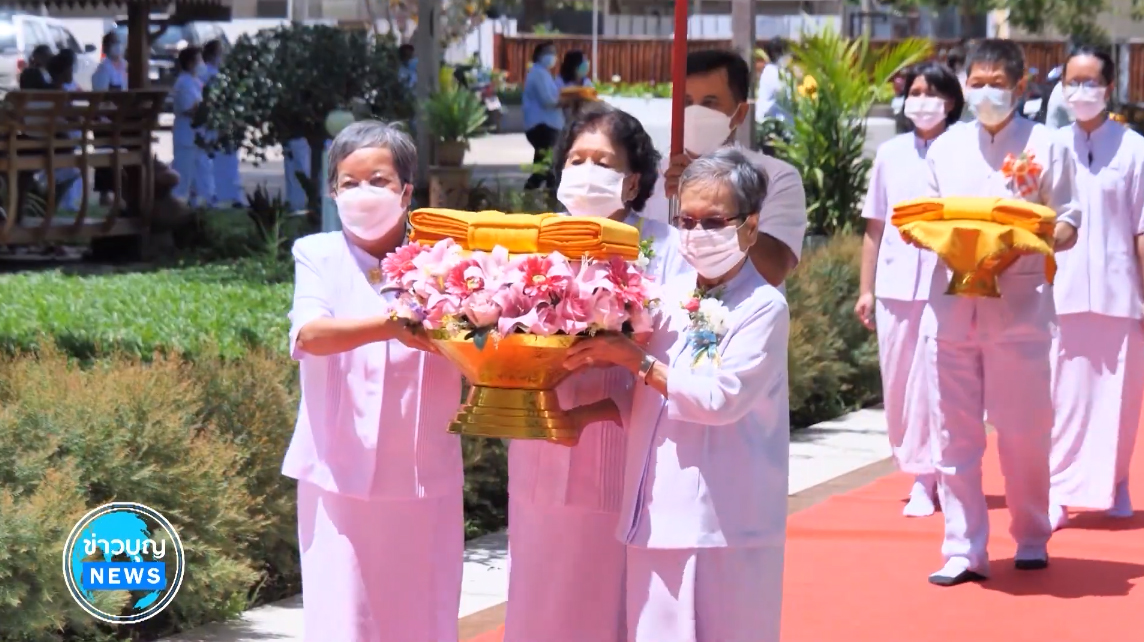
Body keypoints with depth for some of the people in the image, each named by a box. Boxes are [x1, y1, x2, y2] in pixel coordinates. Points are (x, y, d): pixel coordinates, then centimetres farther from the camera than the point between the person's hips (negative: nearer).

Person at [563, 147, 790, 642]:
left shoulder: (764, 307, -8)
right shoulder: (669, 297, 10)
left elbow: (721, 397, -20)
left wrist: (633, 359, -15)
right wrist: (582, 413, 1)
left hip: (728, 522, -5)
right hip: (659, 512, 5)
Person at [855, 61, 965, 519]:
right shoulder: (891, 154, 11)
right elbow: (874, 226, 13)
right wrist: (865, 288, 11)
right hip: (894, 286, 4)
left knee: (932, 383, -5)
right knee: (898, 384, 7)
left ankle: (925, 479, 2)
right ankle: (915, 469, 21)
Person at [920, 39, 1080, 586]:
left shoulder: (1044, 146, 3)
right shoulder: (946, 148, 13)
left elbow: (1069, 226, 3)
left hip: (1019, 306, -3)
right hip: (951, 306, 3)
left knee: (1023, 433, 3)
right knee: (953, 433, 1)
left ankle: (1031, 539, 21)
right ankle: (963, 550, 6)